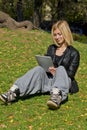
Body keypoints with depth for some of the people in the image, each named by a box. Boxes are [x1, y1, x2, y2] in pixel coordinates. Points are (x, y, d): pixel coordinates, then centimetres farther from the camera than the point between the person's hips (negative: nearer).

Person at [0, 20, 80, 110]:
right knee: (38, 69, -26)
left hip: (64, 81, -3)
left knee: (61, 69, -33)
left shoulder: (74, 53, 3)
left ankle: (56, 96, -62)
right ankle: (14, 92, -46)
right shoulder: (51, 48, 18)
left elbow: (70, 74, -3)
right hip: (48, 80, 3)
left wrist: (56, 72, -21)